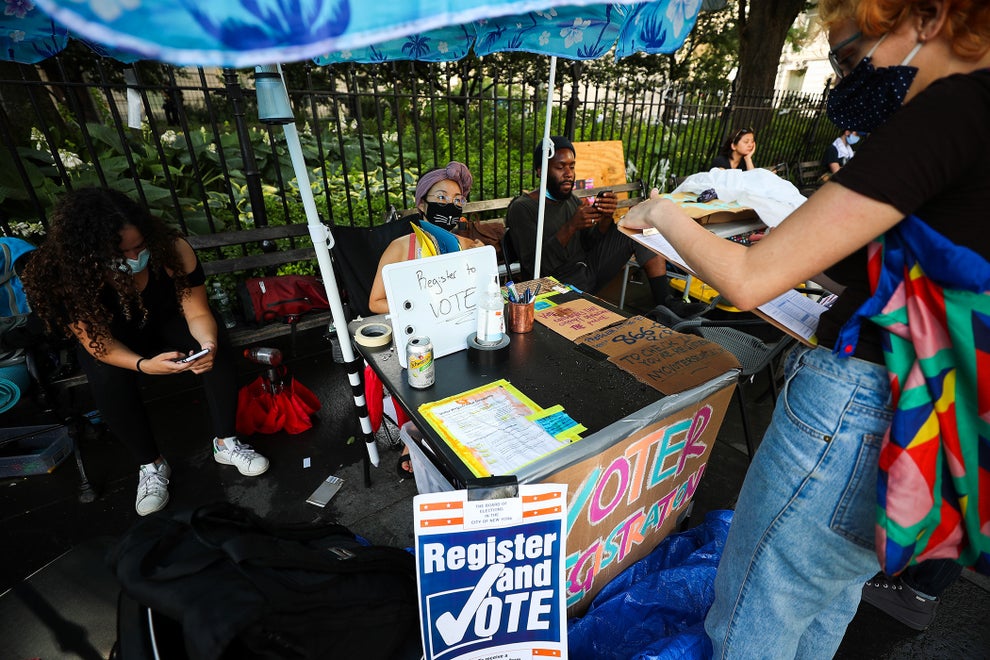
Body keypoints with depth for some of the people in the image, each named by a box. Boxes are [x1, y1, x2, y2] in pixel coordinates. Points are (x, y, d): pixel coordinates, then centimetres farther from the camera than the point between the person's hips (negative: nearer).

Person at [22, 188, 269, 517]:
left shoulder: (171, 249, -30)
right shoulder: (65, 276, -30)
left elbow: (197, 312, -24)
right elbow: (99, 343, -24)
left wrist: (208, 344, -46)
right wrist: (144, 365, -43)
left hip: (168, 323, 1)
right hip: (112, 341, 0)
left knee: (219, 350, -28)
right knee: (109, 383, -31)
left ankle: (225, 443, -12)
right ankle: (151, 464, -7)